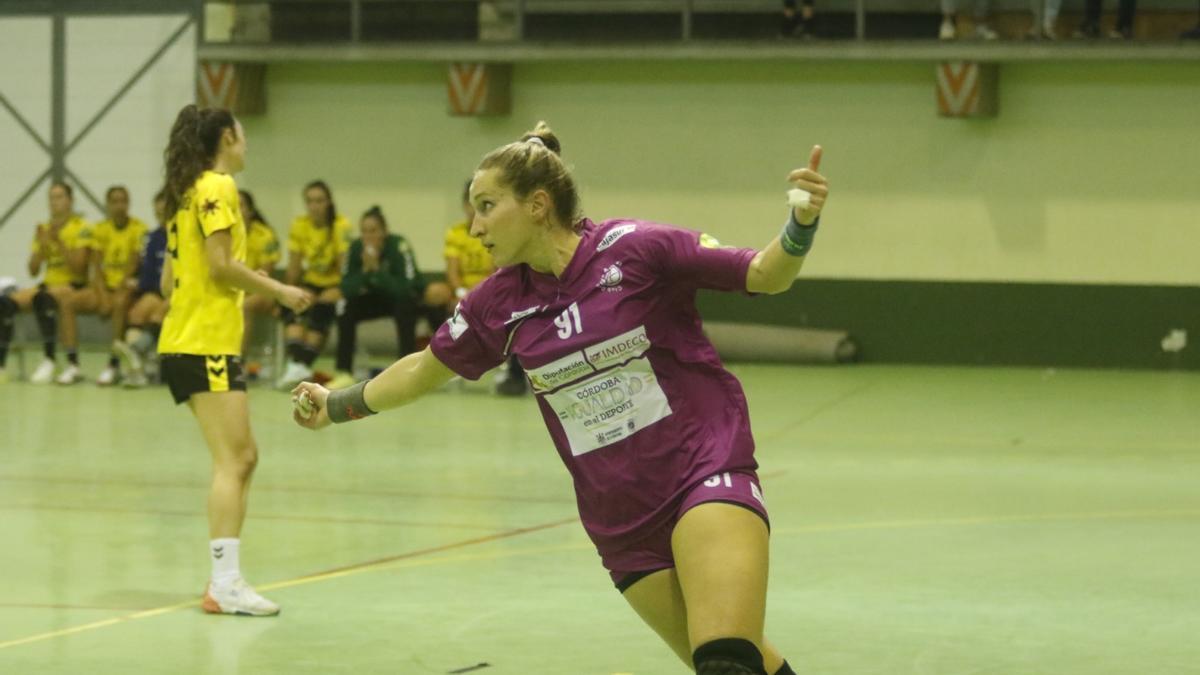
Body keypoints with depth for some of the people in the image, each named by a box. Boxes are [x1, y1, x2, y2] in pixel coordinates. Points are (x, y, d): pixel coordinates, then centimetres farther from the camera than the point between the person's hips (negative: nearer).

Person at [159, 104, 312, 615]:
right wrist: (279, 291, -9)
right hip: (207, 343, -10)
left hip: (186, 340, 10)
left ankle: (224, 577, 12)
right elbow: (220, 263, -17)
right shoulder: (218, 187, -8)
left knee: (242, 458, 12)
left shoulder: (190, 191, 19)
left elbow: (169, 277, 20)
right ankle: (224, 583, -18)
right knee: (232, 461, -13)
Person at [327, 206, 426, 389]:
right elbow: (346, 290, -20)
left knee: (404, 303, -36)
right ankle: (344, 373, -13)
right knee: (346, 307, -19)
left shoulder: (398, 246, -28)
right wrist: (365, 270, -34)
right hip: (377, 298, 4)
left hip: (407, 298, -4)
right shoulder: (356, 248, -16)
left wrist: (377, 269, -40)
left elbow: (406, 287, -37)